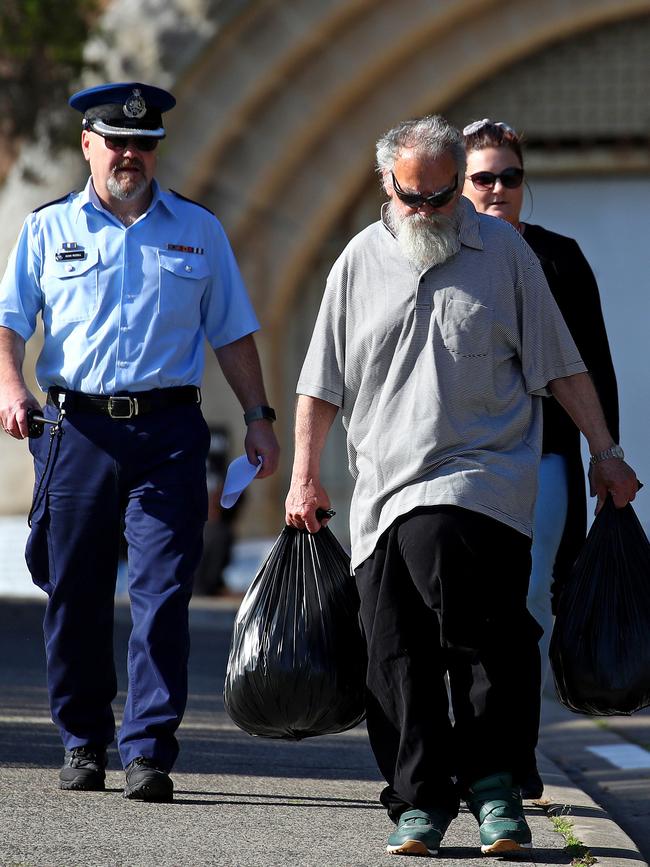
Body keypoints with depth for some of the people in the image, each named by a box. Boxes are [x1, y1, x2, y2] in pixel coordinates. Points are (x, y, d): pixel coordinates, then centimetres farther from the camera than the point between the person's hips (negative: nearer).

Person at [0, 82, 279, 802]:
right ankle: (83, 743, 17)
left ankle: (149, 751, -10)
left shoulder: (198, 230, 13)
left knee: (162, 594, -9)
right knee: (75, 595, 4)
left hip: (168, 429, 0)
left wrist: (257, 416, 7)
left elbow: (232, 332, 16)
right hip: (76, 426, 0)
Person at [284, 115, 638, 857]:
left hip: (480, 476, -3)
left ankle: (492, 776, -11)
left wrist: (604, 454, 6)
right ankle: (420, 802, 10)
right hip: (384, 491, 3)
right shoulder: (360, 262, 12)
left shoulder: (503, 251, 7)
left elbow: (560, 366, 9)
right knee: (395, 656, 0)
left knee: (479, 623, -24)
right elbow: (323, 381, 15)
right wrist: (304, 478, 11)